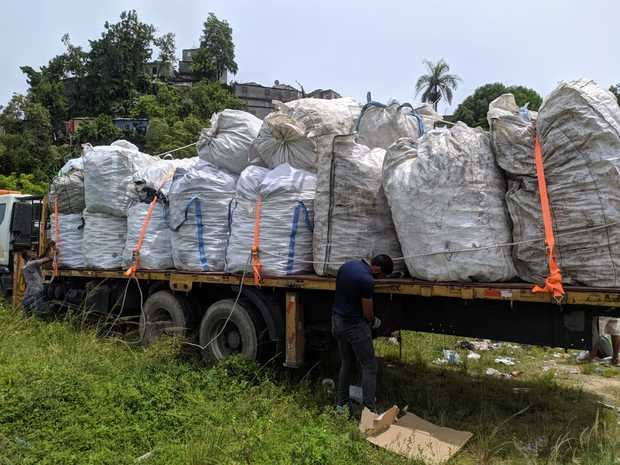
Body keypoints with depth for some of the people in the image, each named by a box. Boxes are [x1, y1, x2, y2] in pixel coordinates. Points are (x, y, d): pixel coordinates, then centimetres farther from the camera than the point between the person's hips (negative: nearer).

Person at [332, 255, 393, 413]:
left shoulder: (347, 265, 3)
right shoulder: (367, 280, -22)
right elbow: (368, 314, -15)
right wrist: (374, 322, 9)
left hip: (337, 321, 8)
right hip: (354, 325, -8)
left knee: (345, 363, 21)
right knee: (369, 367, 2)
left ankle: (341, 403, 29)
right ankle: (369, 410, 2)